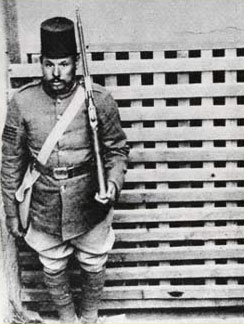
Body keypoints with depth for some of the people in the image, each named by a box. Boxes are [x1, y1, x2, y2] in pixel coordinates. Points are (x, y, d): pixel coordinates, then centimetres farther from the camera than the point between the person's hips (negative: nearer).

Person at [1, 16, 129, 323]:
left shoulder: (98, 99, -14)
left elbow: (116, 149, -1)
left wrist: (113, 182, -21)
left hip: (90, 206, 0)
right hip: (44, 208, 1)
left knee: (93, 266, 19)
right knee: (53, 269, 20)